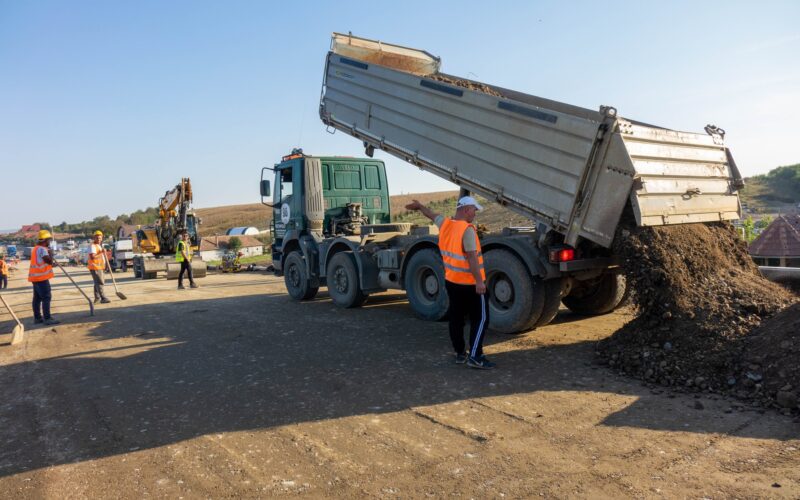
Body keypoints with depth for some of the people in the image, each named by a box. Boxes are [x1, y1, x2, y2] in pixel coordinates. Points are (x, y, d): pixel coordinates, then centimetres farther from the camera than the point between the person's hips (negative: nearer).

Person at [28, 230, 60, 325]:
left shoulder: (36, 248, 17)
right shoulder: (42, 249, -15)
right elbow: (50, 261, -23)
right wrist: (50, 253, -8)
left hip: (35, 276, 10)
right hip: (41, 277, -10)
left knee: (37, 297, 13)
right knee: (46, 297, -10)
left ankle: (37, 317, 19)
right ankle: (47, 318, -13)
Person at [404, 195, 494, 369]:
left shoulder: (445, 224, 3)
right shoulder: (467, 229, -20)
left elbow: (432, 215, 23)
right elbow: (472, 257, -26)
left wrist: (419, 206, 43)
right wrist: (479, 281, -26)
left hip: (451, 281, 8)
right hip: (471, 283, -8)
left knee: (456, 318, 15)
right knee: (480, 318, 0)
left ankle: (460, 353, 24)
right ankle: (475, 356, -4)